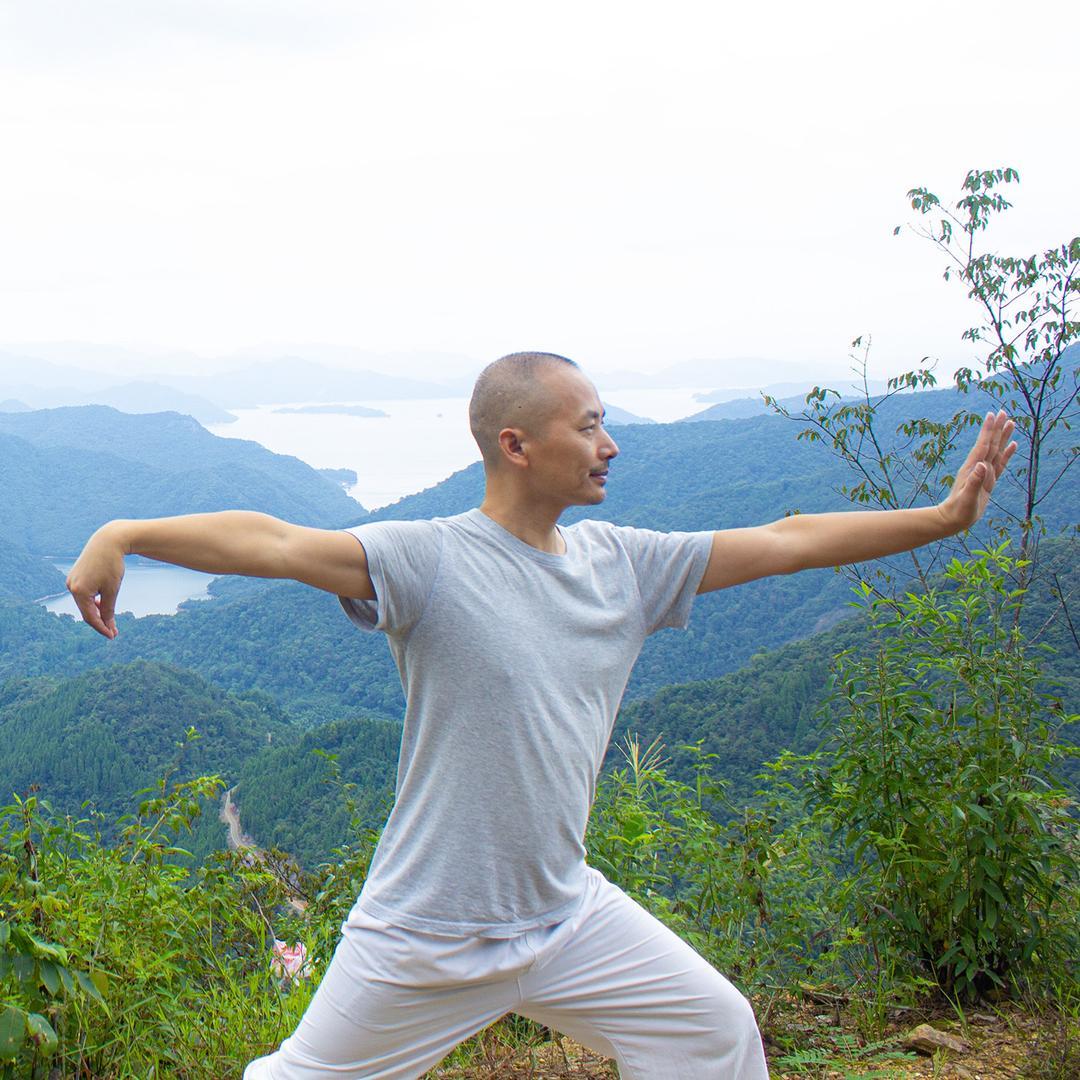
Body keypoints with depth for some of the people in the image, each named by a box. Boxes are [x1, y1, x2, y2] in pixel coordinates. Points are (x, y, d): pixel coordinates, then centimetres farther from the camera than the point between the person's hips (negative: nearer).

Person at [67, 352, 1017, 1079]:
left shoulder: (624, 564, -1)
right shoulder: (430, 561, -17)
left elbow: (785, 541, 2)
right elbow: (276, 543, -26)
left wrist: (947, 514, 3)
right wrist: (123, 536, -39)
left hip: (568, 917, 5)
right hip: (426, 936, -5)